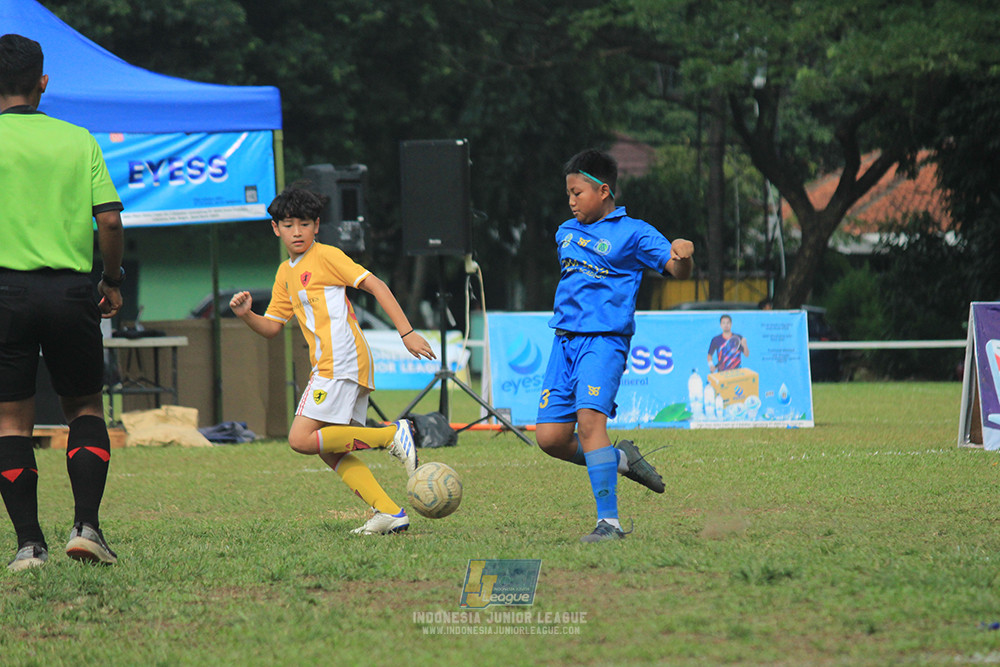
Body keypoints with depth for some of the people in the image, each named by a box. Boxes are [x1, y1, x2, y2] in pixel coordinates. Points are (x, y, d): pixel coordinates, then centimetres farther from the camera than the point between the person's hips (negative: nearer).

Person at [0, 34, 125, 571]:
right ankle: (86, 524, 1)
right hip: (71, 293, 2)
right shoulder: (78, 140, 5)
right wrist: (113, 281, 13)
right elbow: (110, 220, -1)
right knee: (85, 409, 16)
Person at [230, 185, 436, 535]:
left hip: (342, 359, -9)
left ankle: (393, 434, -14)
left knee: (302, 439, -16)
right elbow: (272, 326, 24)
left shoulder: (326, 256, -3)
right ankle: (389, 512, 0)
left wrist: (407, 333, -12)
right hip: (328, 365, 9)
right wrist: (246, 315, 2)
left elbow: (375, 285, -6)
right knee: (329, 449, 3)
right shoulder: (285, 273, 22)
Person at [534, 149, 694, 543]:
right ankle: (620, 459, 23)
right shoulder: (565, 232, 18)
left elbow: (677, 270, -11)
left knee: (590, 417, -26)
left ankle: (609, 521, -22)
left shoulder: (632, 233, -2)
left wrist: (683, 255, -32)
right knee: (550, 438, -2)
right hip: (564, 340, 7)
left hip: (604, 339, -7)